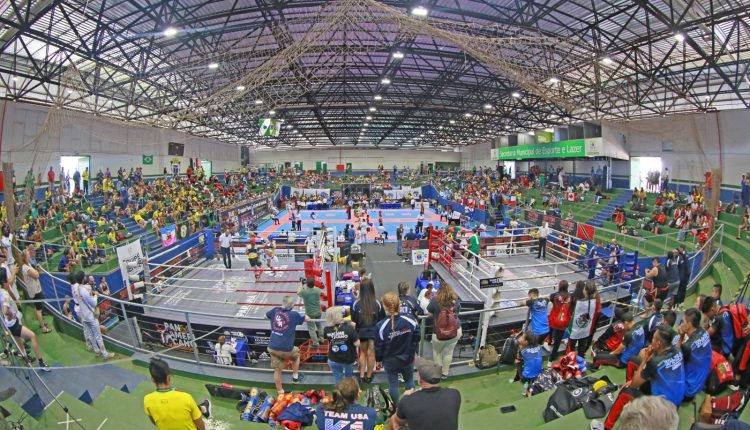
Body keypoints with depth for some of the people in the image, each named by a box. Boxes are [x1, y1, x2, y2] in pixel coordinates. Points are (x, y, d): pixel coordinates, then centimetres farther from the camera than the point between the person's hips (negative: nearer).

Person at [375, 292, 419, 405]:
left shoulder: (381, 326, -25)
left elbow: (378, 347, -12)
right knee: (409, 381, 24)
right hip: (407, 359, 2)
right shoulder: (410, 322, -18)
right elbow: (416, 341, -5)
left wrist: (378, 360, 6)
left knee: (393, 385, 18)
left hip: (390, 361, -2)